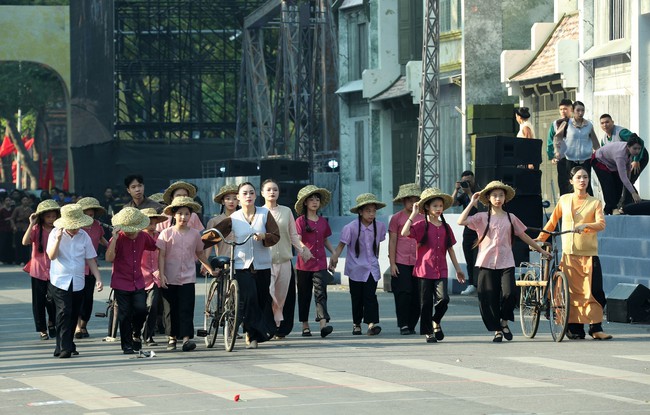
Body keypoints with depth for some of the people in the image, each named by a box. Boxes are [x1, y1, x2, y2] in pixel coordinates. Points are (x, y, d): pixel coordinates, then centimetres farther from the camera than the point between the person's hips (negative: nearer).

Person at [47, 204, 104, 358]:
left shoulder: (84, 236, 3)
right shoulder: (55, 234, -4)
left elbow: (90, 259, 8)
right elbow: (52, 256, -14)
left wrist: (98, 278, 2)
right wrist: (58, 239, -26)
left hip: (78, 282, 4)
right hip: (60, 281, -4)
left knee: (74, 315, 9)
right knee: (64, 312, -15)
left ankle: (68, 345, 22)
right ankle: (63, 348, -16)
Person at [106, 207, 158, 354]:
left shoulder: (143, 237, 4)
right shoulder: (118, 239, -11)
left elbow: (155, 247, 26)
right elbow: (109, 258, -26)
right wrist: (114, 238, -31)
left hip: (138, 282, 4)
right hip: (121, 283, -4)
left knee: (141, 309, -9)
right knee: (125, 314, 1)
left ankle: (136, 335, 19)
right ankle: (127, 346, 12)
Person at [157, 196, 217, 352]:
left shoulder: (194, 234, 5)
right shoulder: (166, 233, -1)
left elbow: (200, 253, 19)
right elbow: (161, 256, -4)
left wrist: (210, 269, 24)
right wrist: (162, 275, -12)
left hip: (188, 278, 1)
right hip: (170, 279, -1)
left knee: (186, 309, -9)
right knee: (172, 309, 8)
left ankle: (186, 338, -15)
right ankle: (172, 337, 20)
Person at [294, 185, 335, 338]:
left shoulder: (323, 221, 12)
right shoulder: (300, 221, -2)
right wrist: (303, 249, -33)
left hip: (320, 264, 2)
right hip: (304, 264, -2)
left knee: (321, 292, -11)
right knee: (304, 295, 6)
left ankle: (324, 324, -23)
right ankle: (305, 326, 16)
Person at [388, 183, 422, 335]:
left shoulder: (422, 218, 8)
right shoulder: (397, 218, 0)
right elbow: (392, 242, 1)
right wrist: (392, 263, -4)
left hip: (418, 263, 3)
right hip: (401, 263, -3)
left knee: (417, 295, 3)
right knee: (403, 293, -7)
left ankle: (412, 325, 13)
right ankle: (403, 325, 0)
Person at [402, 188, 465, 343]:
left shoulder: (445, 227, 10)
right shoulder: (421, 225, -2)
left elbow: (450, 248, 16)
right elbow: (405, 233, -19)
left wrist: (458, 269, 17)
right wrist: (414, 214, -18)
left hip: (441, 270, 3)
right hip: (424, 269, -3)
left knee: (443, 298, -12)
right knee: (426, 302, 2)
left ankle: (436, 321, 16)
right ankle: (428, 332, 14)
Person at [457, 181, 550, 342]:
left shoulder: (510, 218, 11)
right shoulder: (482, 217, 4)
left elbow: (524, 236, 20)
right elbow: (461, 221, -10)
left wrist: (541, 250, 23)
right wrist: (472, 203, -6)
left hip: (506, 263, 1)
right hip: (486, 263, -1)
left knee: (508, 294, -17)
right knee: (489, 298, -2)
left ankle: (504, 322, 9)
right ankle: (497, 330, 11)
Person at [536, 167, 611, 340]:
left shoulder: (594, 202, 5)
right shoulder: (564, 200, 10)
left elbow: (601, 224, -10)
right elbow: (553, 221, 21)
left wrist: (585, 225, -27)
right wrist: (540, 238, 19)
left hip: (589, 254, -1)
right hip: (569, 254, 1)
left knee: (593, 291, -9)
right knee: (572, 291, -1)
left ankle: (596, 328, -6)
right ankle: (575, 329, 3)